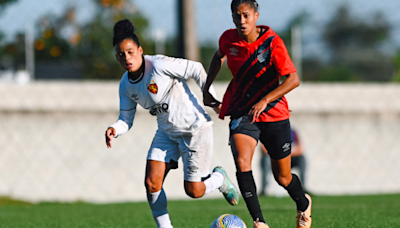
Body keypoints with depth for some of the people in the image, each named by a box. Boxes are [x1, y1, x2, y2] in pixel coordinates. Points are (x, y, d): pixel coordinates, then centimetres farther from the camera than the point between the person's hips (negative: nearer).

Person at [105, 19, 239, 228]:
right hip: (167, 132, 6)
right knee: (151, 183, -8)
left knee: (193, 191, -2)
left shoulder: (159, 66, -27)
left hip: (195, 129, -6)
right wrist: (115, 129, -21)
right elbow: (126, 119, 2)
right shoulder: (126, 85, -4)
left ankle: (219, 178, 32)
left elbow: (195, 70, -19)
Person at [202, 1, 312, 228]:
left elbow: (293, 80, -23)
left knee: (282, 177, 9)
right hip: (242, 113, 2)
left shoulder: (272, 43, -18)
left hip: (274, 113, -2)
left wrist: (265, 100, -33)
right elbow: (218, 57, 21)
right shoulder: (228, 39, -5)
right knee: (242, 163, -25)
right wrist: (206, 89, 18)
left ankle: (304, 204, 43)